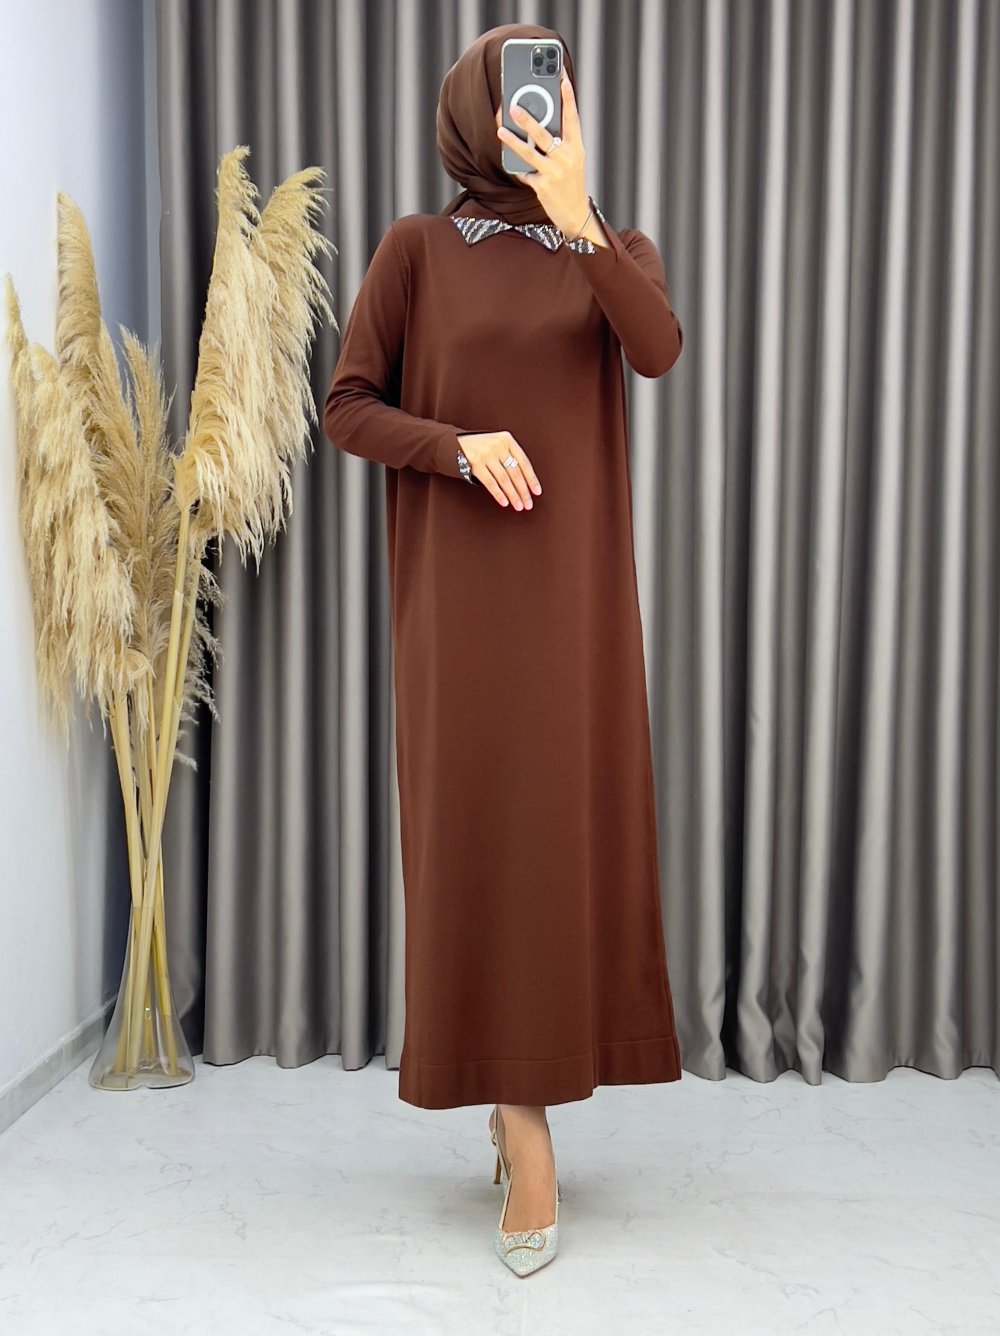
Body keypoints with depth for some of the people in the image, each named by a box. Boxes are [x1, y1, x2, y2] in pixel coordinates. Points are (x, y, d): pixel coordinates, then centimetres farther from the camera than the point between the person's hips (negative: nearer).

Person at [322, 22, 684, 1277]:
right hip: (460, 584, -2)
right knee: (481, 820, -4)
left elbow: (659, 351, -11)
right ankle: (524, 1122, 4)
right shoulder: (416, 246, 5)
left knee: (570, 817, 4)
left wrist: (578, 220, -22)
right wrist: (458, 446, -14)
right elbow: (347, 407, 2)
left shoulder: (619, 247, 11)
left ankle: (526, 1076, 23)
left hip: (575, 581, 3)